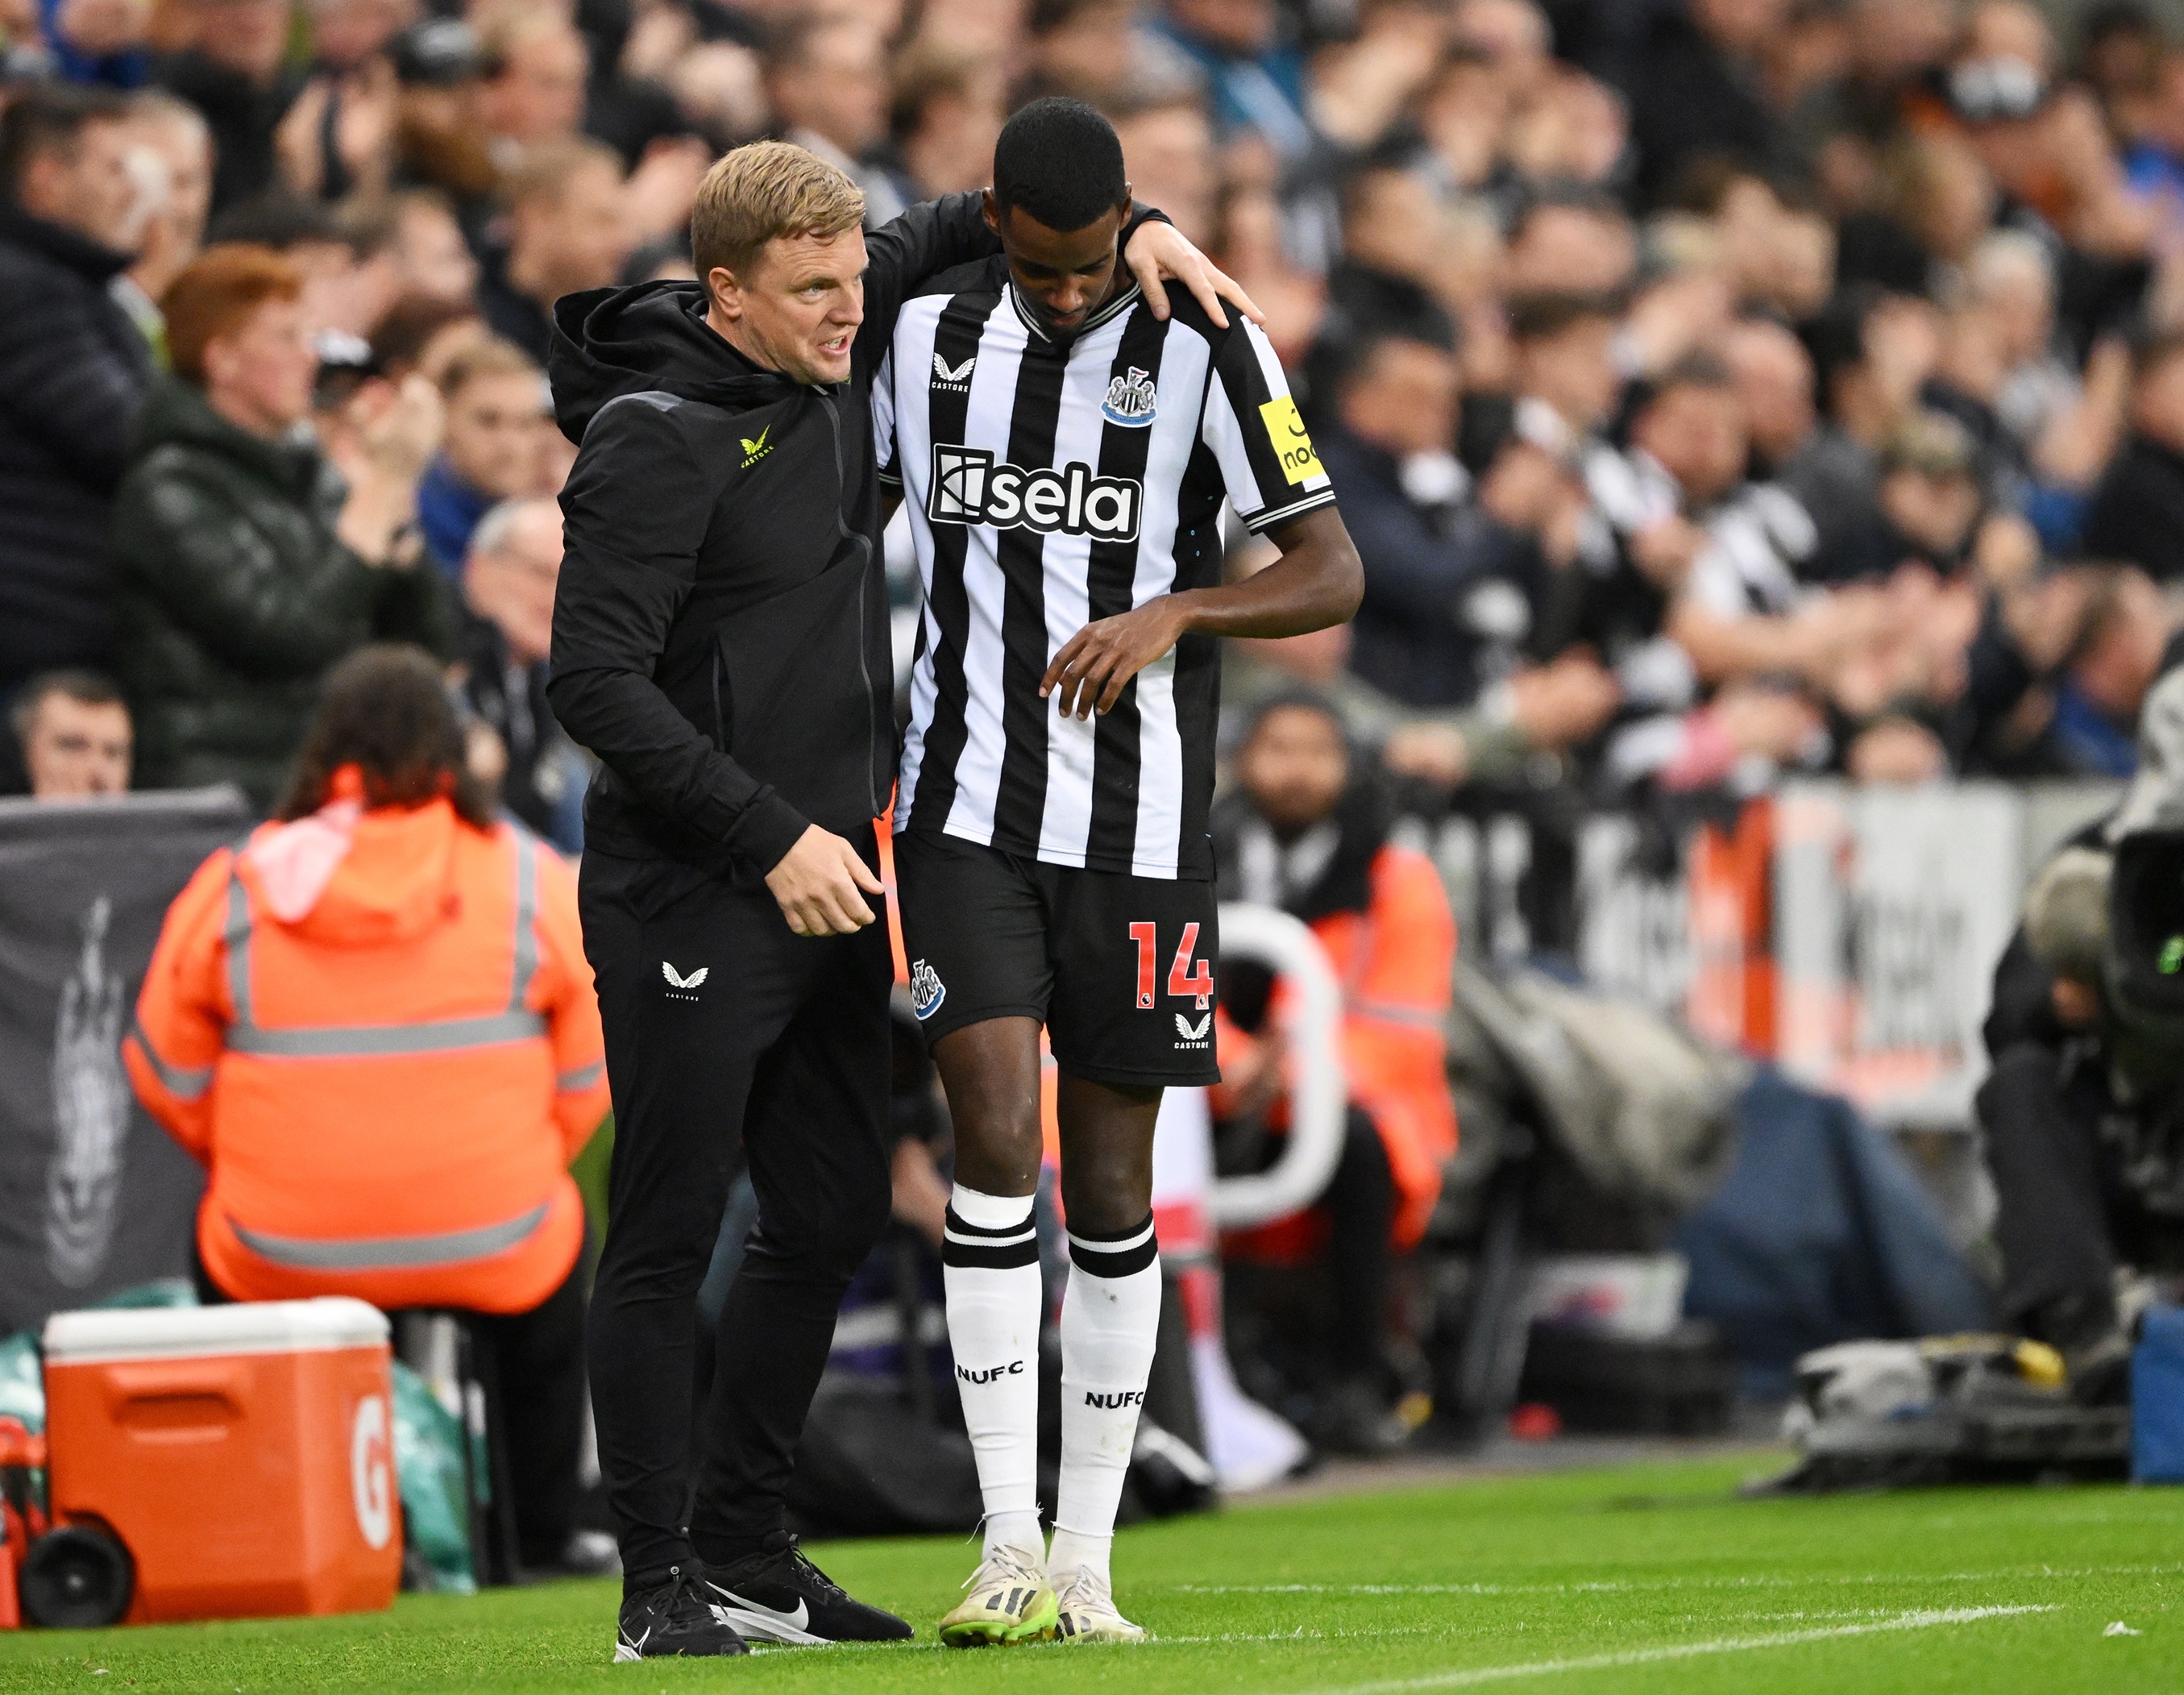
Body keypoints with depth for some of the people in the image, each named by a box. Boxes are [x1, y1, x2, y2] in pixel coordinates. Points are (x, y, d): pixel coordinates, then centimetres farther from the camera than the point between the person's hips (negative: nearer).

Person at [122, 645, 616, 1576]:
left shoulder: (230, 889, -2)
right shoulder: (535, 882, -2)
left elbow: (166, 1079, 7)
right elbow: (586, 1079, 4)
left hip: (281, 1256, 0)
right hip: (490, 1249, 0)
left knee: (216, 1237, 35)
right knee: (557, 1234, 34)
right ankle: (545, 1532, 37)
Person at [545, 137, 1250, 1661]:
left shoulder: (834, 351, 7)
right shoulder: (659, 438, -16)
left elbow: (954, 236, 26)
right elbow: (597, 679, -19)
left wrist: (1127, 224, 9)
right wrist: (774, 837, -20)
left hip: (828, 887, 8)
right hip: (692, 899, -8)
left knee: (833, 1219, 11)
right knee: (667, 1240, -3)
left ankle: (745, 1550, 21)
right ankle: (663, 1587, 1)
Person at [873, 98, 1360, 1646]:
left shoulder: (1206, 350, -5)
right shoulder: (925, 336, 4)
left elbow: (1333, 575, -5)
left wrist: (1172, 612, -22)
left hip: (1137, 822, -1)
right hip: (966, 806, 1)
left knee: (1112, 1185, 4)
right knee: (995, 1141, -12)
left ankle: (1085, 1562, 11)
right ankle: (1009, 1551, -12)